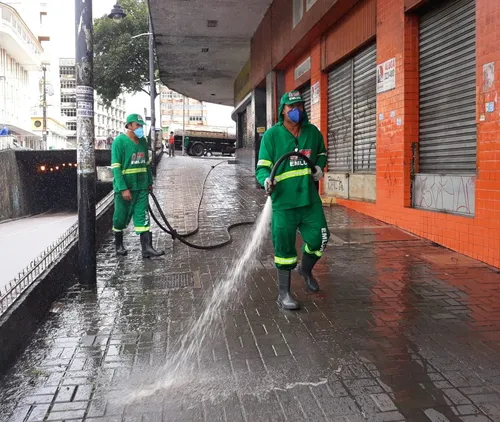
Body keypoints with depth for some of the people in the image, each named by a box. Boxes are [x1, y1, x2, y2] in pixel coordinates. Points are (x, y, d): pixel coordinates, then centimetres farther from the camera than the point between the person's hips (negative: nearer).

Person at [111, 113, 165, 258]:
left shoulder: (143, 141, 8)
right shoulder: (119, 142, -11)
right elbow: (116, 167, -15)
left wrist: (150, 182, 18)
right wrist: (123, 189, -21)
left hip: (142, 186, 5)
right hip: (125, 187, -5)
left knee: (142, 216, 0)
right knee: (121, 217, 8)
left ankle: (147, 248, -3)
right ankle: (118, 245, 28)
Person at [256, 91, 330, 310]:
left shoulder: (312, 132, 5)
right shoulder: (272, 135, -6)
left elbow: (322, 153, 23)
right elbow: (262, 166, -6)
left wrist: (319, 167, 2)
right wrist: (266, 180, -28)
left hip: (310, 199, 4)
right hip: (283, 201, -4)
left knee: (319, 238, 8)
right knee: (284, 247, 2)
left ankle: (305, 269, 41)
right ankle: (283, 294, 17)